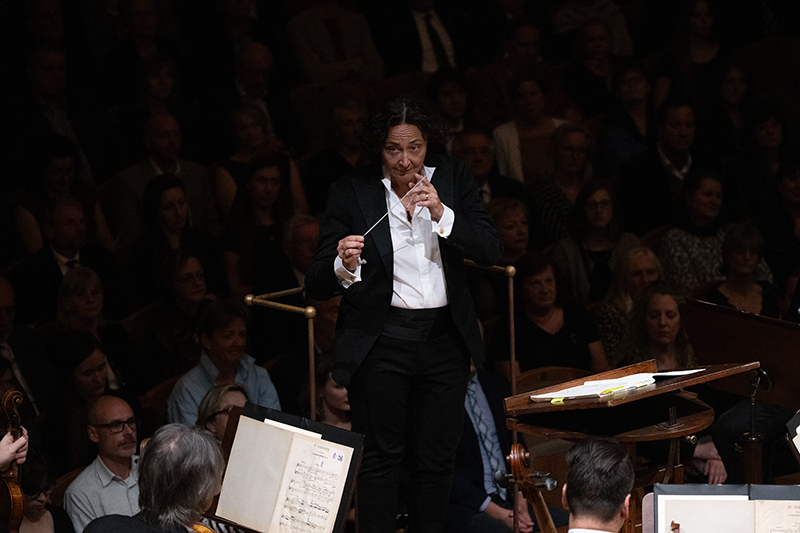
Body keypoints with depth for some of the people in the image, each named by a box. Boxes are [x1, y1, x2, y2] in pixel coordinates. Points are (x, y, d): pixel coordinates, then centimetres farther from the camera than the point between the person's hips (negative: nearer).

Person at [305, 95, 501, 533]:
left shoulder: (452, 178, 4)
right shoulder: (351, 192, -4)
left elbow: (490, 250, -3)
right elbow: (317, 286, -6)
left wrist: (442, 214, -18)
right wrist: (343, 266, -29)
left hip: (444, 338, 3)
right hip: (380, 343, -3)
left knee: (437, 457, 8)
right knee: (380, 457, -3)